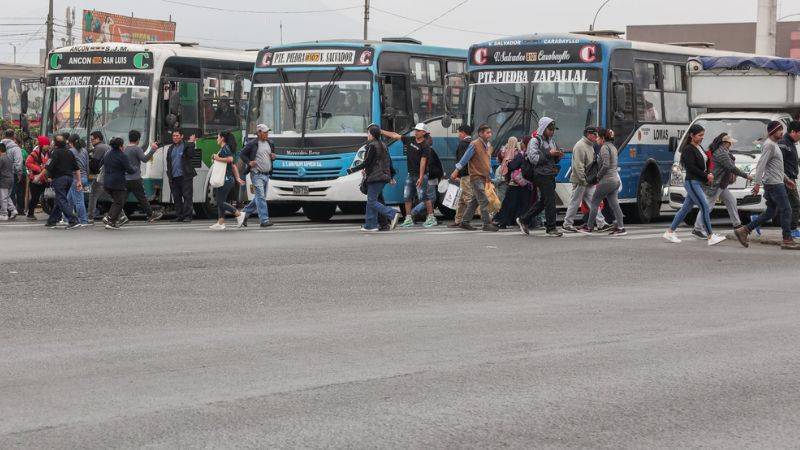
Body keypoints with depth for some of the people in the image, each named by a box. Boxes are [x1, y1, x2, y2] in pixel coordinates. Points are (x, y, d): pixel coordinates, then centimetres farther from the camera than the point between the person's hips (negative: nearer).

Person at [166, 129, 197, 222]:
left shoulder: (186, 146, 2)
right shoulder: (171, 148, 18)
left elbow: (191, 155, -15)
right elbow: (168, 162, 20)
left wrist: (191, 143, -18)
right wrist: (169, 174, 11)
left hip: (185, 176, -5)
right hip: (174, 177, 5)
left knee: (187, 196, -6)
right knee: (176, 197, 7)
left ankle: (187, 216, -5)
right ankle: (178, 216, 11)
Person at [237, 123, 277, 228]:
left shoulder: (270, 144, 13)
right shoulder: (252, 144, -6)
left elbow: (272, 155, 26)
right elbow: (242, 155, 0)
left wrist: (273, 157, 3)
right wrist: (249, 162, -14)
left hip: (266, 175, 7)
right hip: (257, 175, -7)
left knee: (259, 198, 12)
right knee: (261, 197, -11)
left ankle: (244, 213, 26)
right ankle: (264, 220, -13)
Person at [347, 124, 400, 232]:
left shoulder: (372, 146, -12)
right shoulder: (382, 145, 15)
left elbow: (366, 163, -16)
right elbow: (389, 161, 18)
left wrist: (353, 169, -7)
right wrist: (391, 177, 25)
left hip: (375, 178, -9)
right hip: (383, 177, 9)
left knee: (372, 201, -8)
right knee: (370, 201, 13)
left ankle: (392, 215, -22)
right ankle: (370, 225, 13)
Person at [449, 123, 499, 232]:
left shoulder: (488, 146, 13)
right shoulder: (475, 145, -11)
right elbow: (465, 158, -11)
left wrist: (489, 178, 21)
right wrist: (456, 171, -11)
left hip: (483, 177, 8)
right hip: (476, 177, -8)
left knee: (474, 201, 12)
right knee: (484, 201, -11)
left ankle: (465, 222, 20)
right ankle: (487, 224, -11)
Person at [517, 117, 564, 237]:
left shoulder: (551, 141, 18)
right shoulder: (535, 141, -6)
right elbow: (533, 158, -16)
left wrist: (558, 156, 3)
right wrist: (549, 154, -18)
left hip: (551, 175, 8)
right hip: (541, 175, -8)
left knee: (542, 202, 12)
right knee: (550, 201, -9)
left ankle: (523, 220, 23)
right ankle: (551, 228, -2)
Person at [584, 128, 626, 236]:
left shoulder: (604, 148, -12)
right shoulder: (612, 147, 16)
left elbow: (606, 165, -21)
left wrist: (598, 176, -8)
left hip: (607, 181, -9)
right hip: (615, 180, 9)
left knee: (594, 203, 3)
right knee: (614, 204, 6)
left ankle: (589, 227, 10)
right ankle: (620, 227, -1)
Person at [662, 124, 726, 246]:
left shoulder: (699, 148, 15)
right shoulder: (688, 149, -13)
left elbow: (704, 164, 21)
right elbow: (691, 167, -18)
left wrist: (709, 174, 2)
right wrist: (706, 176, -14)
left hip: (698, 182, 10)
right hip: (692, 182, -10)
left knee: (686, 208, 13)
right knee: (705, 207, -12)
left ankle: (670, 232, 20)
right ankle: (711, 237, -12)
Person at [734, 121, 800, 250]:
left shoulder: (774, 145, 20)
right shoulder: (769, 145, -13)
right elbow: (761, 165, -20)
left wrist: (786, 179, 28)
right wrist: (758, 183, -25)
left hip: (777, 182, 10)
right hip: (774, 183, -10)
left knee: (770, 212, 11)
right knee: (786, 210, -7)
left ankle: (744, 230, 10)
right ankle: (787, 240, -5)